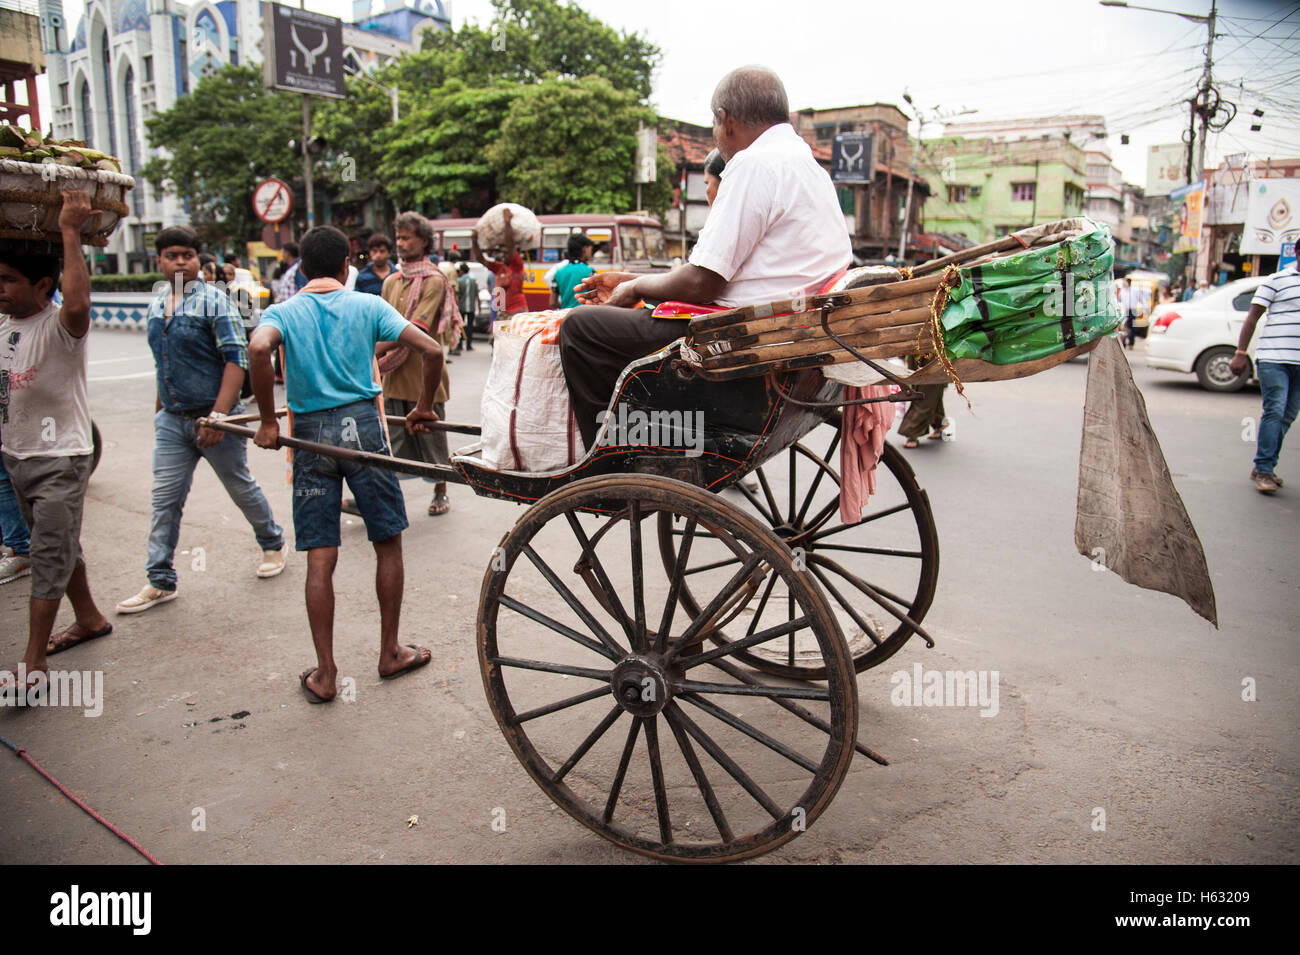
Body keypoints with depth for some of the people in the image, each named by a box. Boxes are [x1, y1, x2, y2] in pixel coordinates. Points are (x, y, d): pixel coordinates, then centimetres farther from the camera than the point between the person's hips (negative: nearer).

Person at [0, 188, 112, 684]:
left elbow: (78, 304, -41)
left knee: (51, 555, -4)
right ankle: (89, 618, 36)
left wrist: (70, 233, -37)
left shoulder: (59, 326, -19)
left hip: (59, 459, -9)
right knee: (57, 546, 20)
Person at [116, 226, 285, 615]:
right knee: (164, 500, 4)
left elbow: (237, 360, -16)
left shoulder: (213, 301, -9)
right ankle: (160, 581, 11)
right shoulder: (155, 308, 11)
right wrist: (158, 414, 20)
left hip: (213, 418, -5)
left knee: (242, 488, 9)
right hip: (172, 421, 6)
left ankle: (272, 545, 32)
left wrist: (218, 417, -22)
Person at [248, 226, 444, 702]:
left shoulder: (283, 312, 5)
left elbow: (258, 348, -19)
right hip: (363, 424, 0)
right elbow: (431, 350, -4)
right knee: (388, 542, 13)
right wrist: (424, 407, 8)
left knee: (320, 559, 5)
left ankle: (325, 674, 10)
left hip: (310, 434, 1)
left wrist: (268, 420, -12)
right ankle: (390, 653, 23)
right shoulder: (368, 306, 5)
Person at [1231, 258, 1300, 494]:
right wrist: (1240, 353, -9)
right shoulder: (1277, 280, 0)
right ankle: (1264, 471, -8)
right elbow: (1253, 317, -2)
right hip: (1274, 359, -6)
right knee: (1274, 411, -12)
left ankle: (1263, 468, 15)